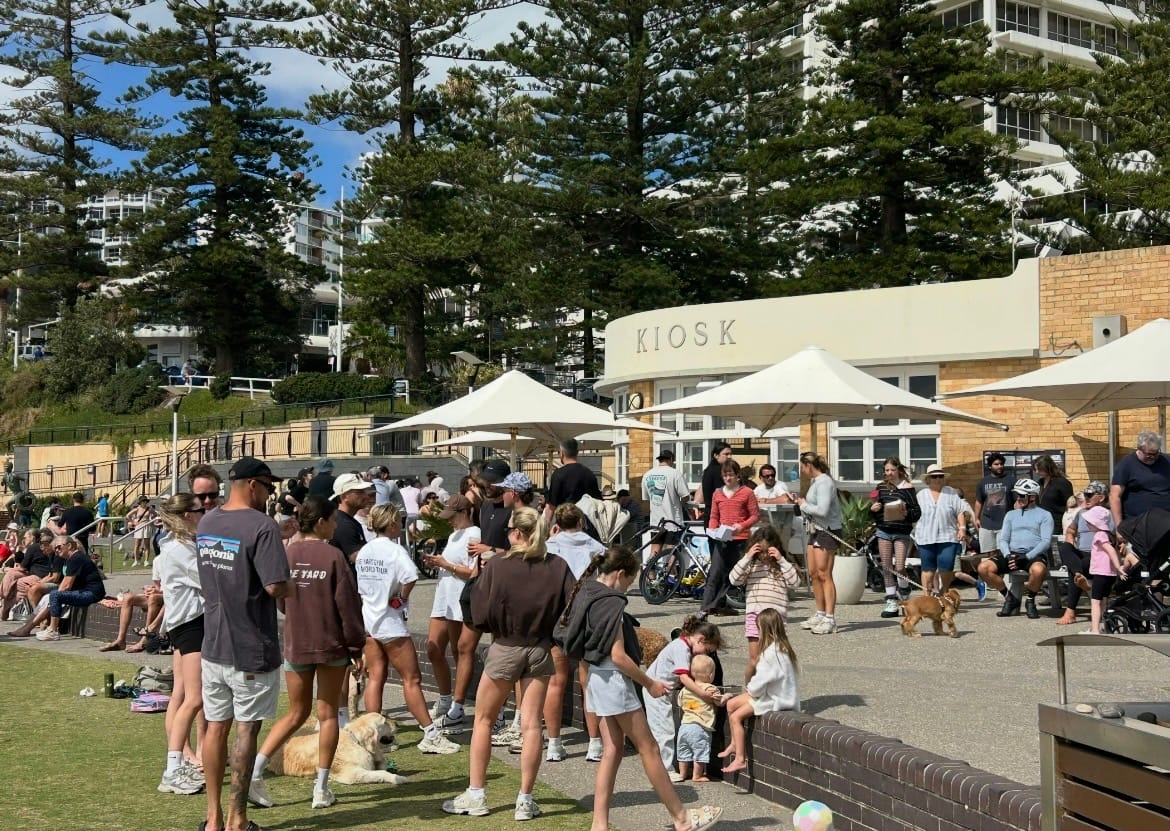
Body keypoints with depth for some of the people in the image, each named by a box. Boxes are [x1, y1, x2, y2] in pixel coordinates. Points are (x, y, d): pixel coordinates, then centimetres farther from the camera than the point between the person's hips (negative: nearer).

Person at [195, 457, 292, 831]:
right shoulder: (262, 526, -18)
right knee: (246, 731, 3)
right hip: (251, 649, -6)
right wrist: (292, 586, -4)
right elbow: (275, 586, -24)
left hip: (213, 644, 6)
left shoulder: (206, 522, 6)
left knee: (216, 727, 12)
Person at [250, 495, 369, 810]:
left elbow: (280, 600, 8)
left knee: (296, 714, 15)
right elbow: (348, 604, -10)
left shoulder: (287, 554, -1)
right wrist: (356, 647, -2)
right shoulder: (333, 556, -11)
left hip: (295, 645, 3)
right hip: (332, 646, -3)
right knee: (327, 714, 8)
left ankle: (255, 771, 1)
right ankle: (322, 789, 10)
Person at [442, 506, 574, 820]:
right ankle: (525, 799, 8)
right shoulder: (558, 567, -8)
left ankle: (475, 795, 16)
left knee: (483, 720, 14)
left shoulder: (497, 566, -14)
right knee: (531, 724, 7)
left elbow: (480, 615, -12)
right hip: (540, 650, 2)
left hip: (504, 650, -2)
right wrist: (548, 630, 7)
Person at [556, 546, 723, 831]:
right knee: (648, 748, -1)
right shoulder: (611, 603, -19)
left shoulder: (586, 595, 9)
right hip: (614, 679, -9)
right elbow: (618, 656, -21)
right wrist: (650, 684, -10)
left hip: (597, 677, 9)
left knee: (613, 750, 11)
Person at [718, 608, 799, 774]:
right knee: (731, 704, 13)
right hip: (771, 693, 10)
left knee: (736, 716, -12)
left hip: (775, 699, -10)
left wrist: (750, 690, -4)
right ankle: (735, 744, 22)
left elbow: (761, 681, -22)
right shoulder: (780, 647, 8)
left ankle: (740, 760, -8)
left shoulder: (772, 652, -24)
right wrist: (751, 689, 3)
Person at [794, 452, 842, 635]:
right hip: (817, 530, 10)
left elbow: (822, 510, -25)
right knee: (813, 573, 13)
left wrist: (804, 505, -11)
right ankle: (820, 614, 22)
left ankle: (830, 619, -9)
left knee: (824, 574, -10)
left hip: (828, 530, -10)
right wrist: (801, 503, -1)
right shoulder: (814, 481, 13)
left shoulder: (824, 482, -16)